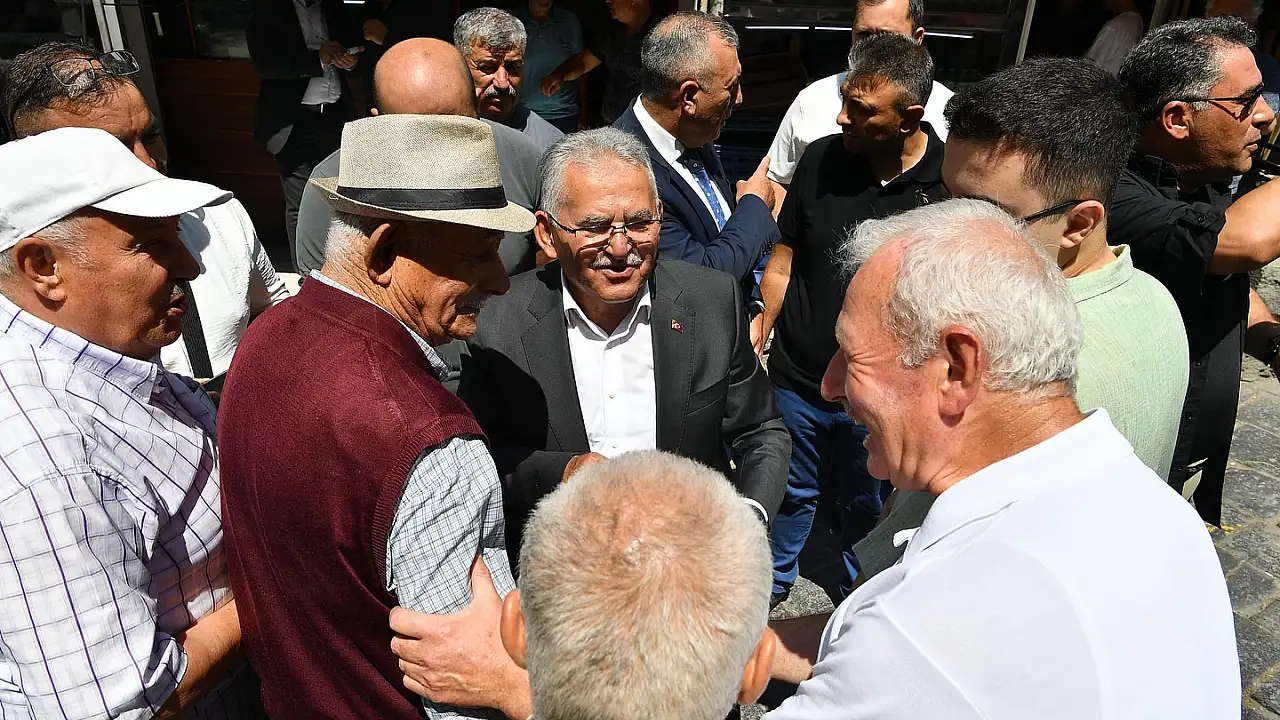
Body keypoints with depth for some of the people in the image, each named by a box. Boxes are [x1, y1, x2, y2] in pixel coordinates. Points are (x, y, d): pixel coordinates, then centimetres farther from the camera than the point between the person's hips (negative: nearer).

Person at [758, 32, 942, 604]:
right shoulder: (821, 159, -7)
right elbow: (783, 261, 3)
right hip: (798, 379, 2)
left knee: (866, 505, 21)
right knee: (791, 493, 21)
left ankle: (857, 598, 50)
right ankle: (771, 587, 48)